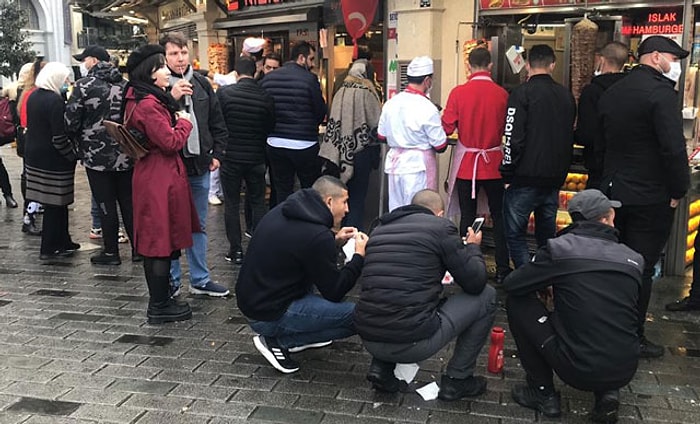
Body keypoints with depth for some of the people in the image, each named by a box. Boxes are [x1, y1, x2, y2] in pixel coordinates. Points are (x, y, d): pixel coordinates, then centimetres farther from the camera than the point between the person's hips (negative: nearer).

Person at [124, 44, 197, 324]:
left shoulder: (144, 100, 13)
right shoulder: (148, 104, -19)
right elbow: (171, 142, -20)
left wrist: (171, 104, 13)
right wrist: (184, 122, -4)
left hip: (153, 176, 10)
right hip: (160, 178, -10)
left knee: (156, 243, 15)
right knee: (161, 243, -2)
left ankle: (160, 300, 26)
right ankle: (159, 307, 8)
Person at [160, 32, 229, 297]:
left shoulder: (202, 84, 9)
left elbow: (217, 122, 15)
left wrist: (217, 153, 9)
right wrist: (171, 98, -24)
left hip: (199, 165, 5)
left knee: (199, 226, 15)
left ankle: (200, 280, 26)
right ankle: (172, 281, 20)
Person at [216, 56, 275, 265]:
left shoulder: (224, 93, -10)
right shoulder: (265, 97, -6)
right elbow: (271, 127, 4)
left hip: (231, 156, -1)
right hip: (256, 158, 1)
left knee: (232, 204, 8)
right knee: (258, 203, 12)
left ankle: (236, 250, 11)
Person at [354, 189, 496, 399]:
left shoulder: (379, 229, 16)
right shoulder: (441, 226, -1)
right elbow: (475, 283, 3)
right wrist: (473, 247, 22)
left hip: (368, 340, 6)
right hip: (413, 343, -6)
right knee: (486, 295, 12)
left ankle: (381, 367, 20)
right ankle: (457, 379, 18)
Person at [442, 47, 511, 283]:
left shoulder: (458, 92, -10)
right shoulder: (501, 94, -8)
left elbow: (447, 128, -6)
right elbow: (507, 129, 1)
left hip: (466, 163, 0)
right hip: (493, 163, 1)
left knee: (467, 216, 9)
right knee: (499, 216, 10)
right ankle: (502, 269, 14)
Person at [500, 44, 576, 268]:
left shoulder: (522, 93, -9)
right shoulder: (566, 95, 9)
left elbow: (513, 138, -15)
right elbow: (570, 138, 17)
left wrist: (507, 174, -7)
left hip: (525, 178, -6)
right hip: (555, 179, 6)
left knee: (514, 234, 3)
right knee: (547, 235, 16)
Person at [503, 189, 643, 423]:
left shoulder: (561, 247, -8)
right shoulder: (634, 260, 6)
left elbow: (511, 284, -1)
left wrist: (546, 285, 20)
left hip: (578, 370, -5)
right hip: (625, 372, 5)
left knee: (518, 301, 10)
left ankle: (543, 393, 15)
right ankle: (608, 392, 13)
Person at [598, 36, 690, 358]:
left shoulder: (611, 93, 9)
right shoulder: (660, 92, -16)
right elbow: (674, 148, -21)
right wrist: (678, 191, -11)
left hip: (612, 191, 8)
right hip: (650, 197, -7)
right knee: (640, 268, 2)